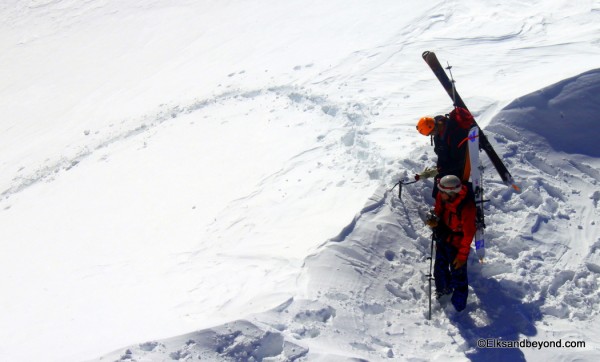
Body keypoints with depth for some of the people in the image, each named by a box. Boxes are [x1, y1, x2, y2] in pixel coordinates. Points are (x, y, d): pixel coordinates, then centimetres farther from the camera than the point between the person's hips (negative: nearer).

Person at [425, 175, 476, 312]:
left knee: (458, 274, 9)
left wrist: (462, 255, -16)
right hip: (442, 238, 6)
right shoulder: (441, 197, -16)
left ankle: (458, 305, 32)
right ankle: (443, 289, 52)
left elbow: (469, 234, -23)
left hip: (457, 244, -6)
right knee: (440, 267, 23)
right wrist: (435, 221, -18)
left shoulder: (466, 208, -34)